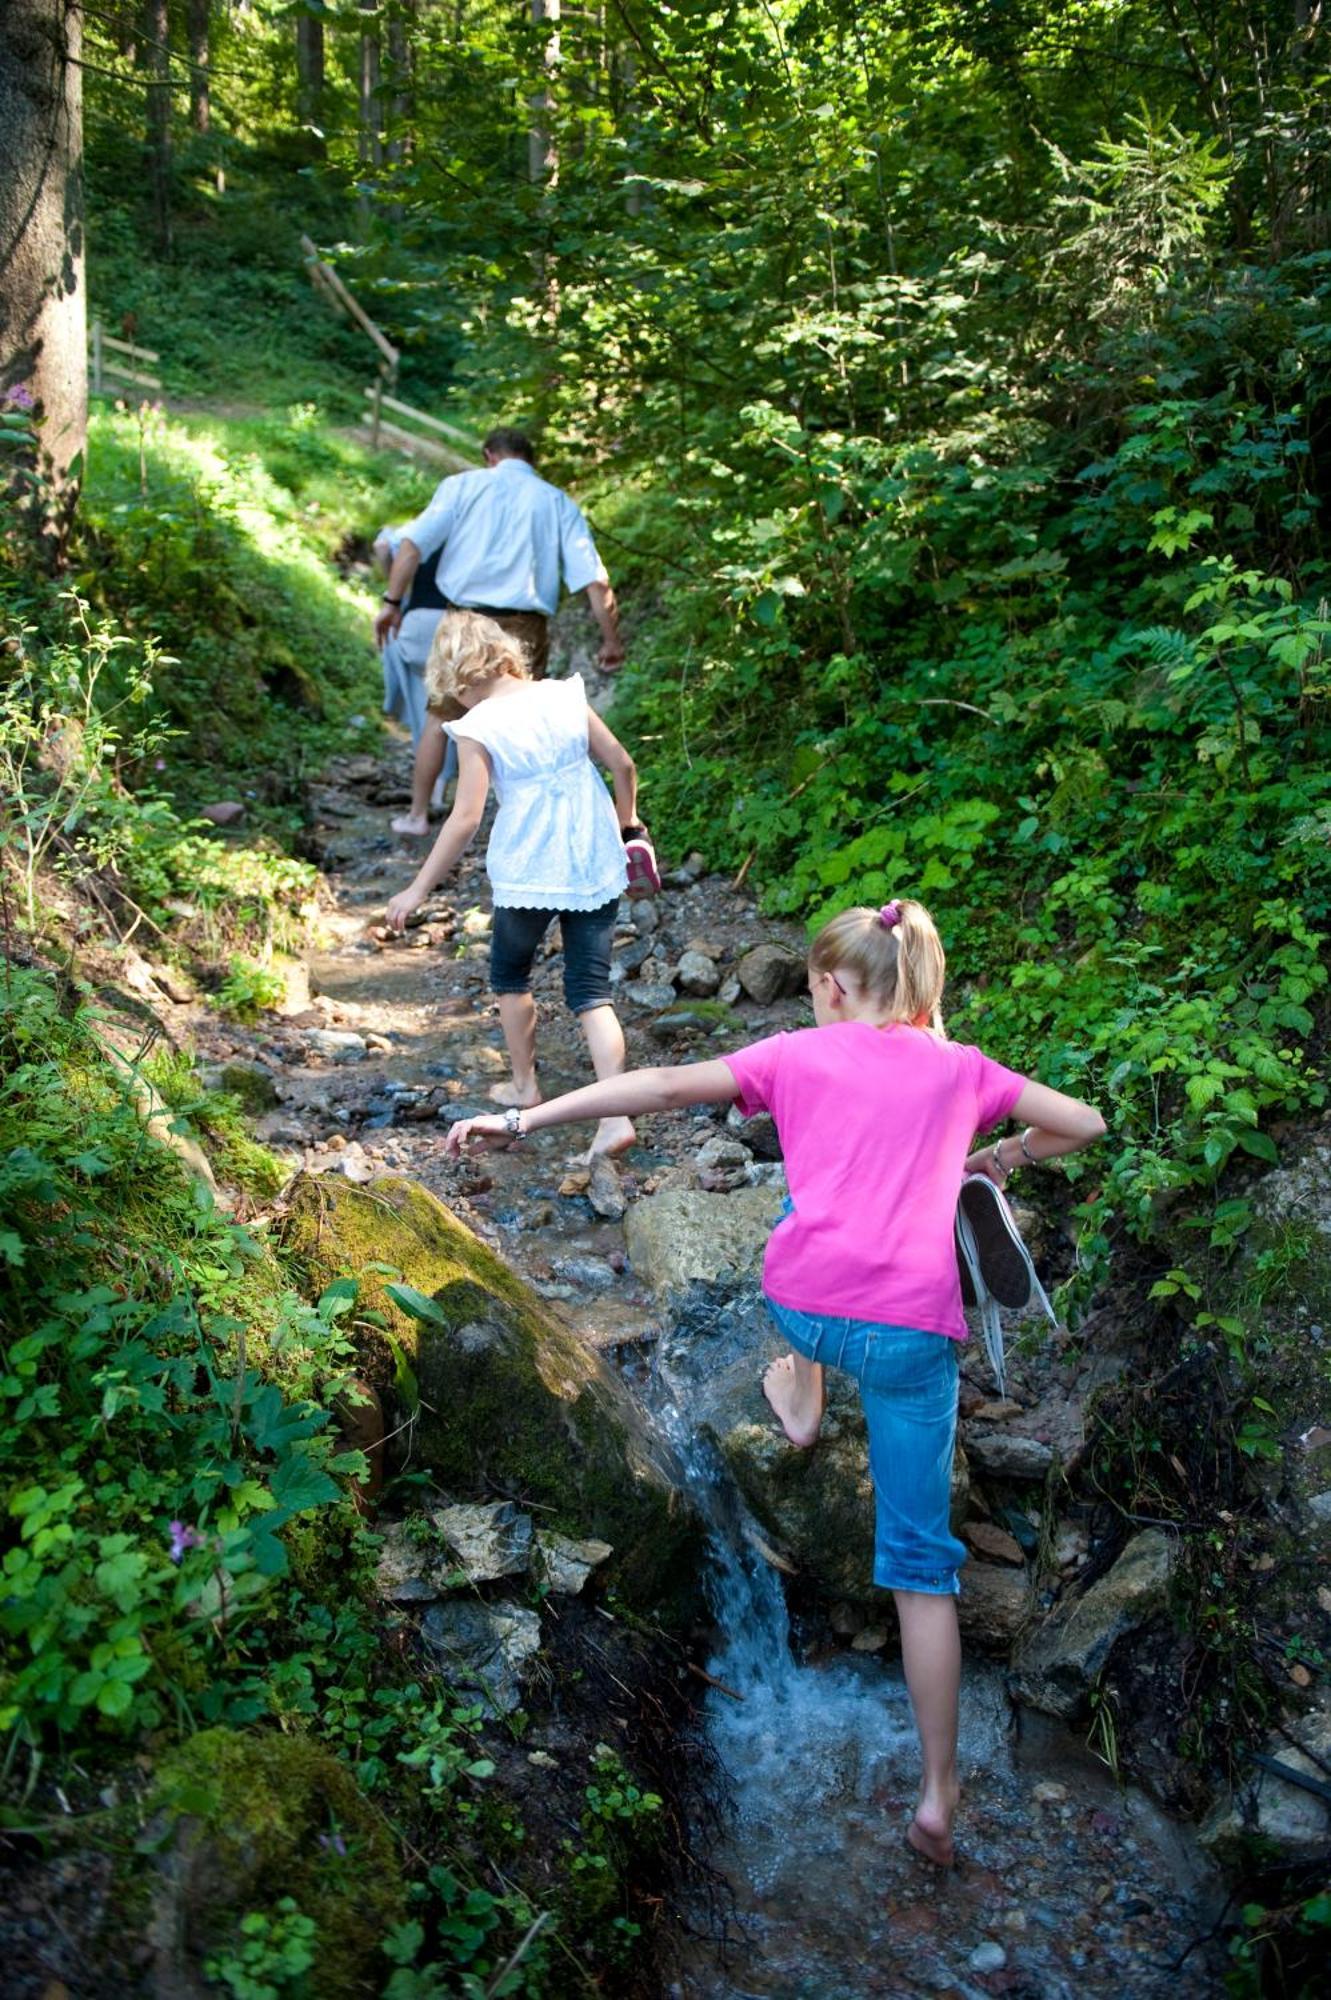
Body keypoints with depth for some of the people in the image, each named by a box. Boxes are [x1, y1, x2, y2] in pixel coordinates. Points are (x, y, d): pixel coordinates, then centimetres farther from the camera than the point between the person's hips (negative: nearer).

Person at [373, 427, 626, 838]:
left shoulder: (463, 485, 7)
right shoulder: (558, 503, 9)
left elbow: (413, 542, -6)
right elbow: (593, 578, 0)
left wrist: (392, 601, -6)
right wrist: (611, 638, 4)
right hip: (523, 629, 0)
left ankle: (417, 814, 21)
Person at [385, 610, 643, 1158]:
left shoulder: (476, 727, -10)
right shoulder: (565, 696, 2)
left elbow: (465, 819, -15)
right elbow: (622, 765, 6)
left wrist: (418, 890, -8)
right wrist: (625, 823, 24)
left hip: (527, 875, -4)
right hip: (596, 867, 4)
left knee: (510, 975, 23)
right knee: (592, 991, 7)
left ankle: (524, 1086, 36)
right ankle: (616, 1114, -5)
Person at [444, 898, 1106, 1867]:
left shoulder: (799, 1056, 8)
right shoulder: (961, 1068, 13)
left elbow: (664, 1086, 2)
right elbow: (1084, 1123, 16)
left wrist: (524, 1119, 3)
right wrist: (999, 1157, 33)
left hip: (808, 1304, 0)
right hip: (915, 1329, 0)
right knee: (921, 1561, 11)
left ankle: (802, 1403, 51)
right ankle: (939, 1796, 13)